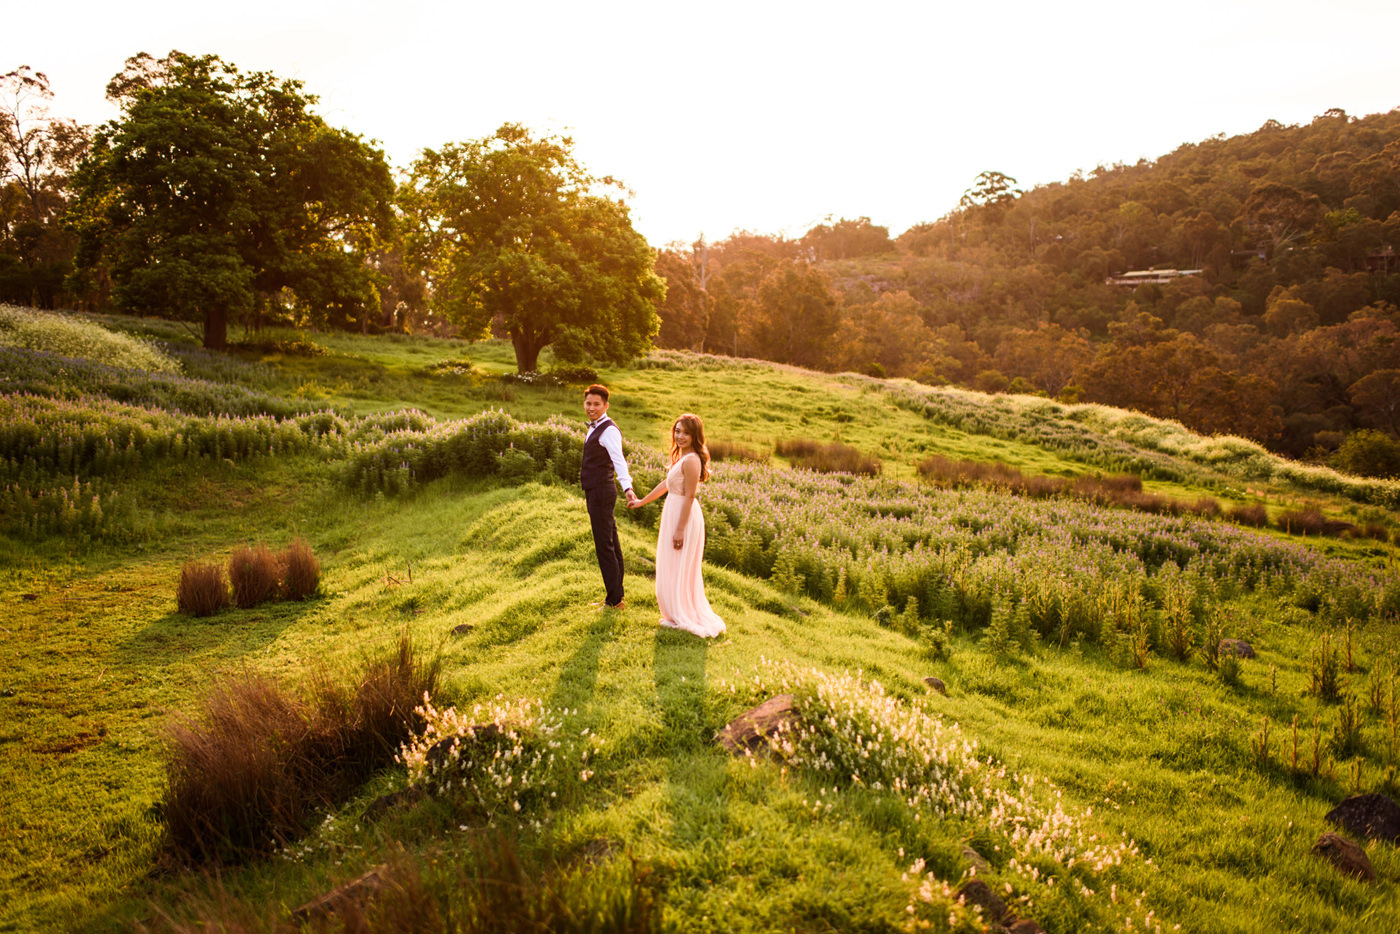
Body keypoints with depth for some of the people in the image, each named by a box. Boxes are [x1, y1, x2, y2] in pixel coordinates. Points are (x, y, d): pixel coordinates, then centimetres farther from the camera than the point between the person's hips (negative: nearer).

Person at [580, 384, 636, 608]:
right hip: (595, 492, 10)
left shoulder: (609, 430, -17)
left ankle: (614, 600, 0)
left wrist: (627, 488, -47)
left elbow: (618, 460, -32)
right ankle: (616, 595, 24)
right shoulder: (594, 427, 14)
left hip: (601, 493, -10)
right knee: (611, 544, 15)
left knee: (604, 546, -6)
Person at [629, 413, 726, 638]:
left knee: (679, 568, 2)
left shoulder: (691, 460, -21)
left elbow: (689, 497, -22)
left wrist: (680, 530, -21)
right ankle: (678, 614, 29)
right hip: (673, 513, 10)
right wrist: (643, 501, 27)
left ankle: (684, 618, 14)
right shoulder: (682, 456, 10)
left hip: (684, 517, -10)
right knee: (673, 567, 18)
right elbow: (667, 483, 21)